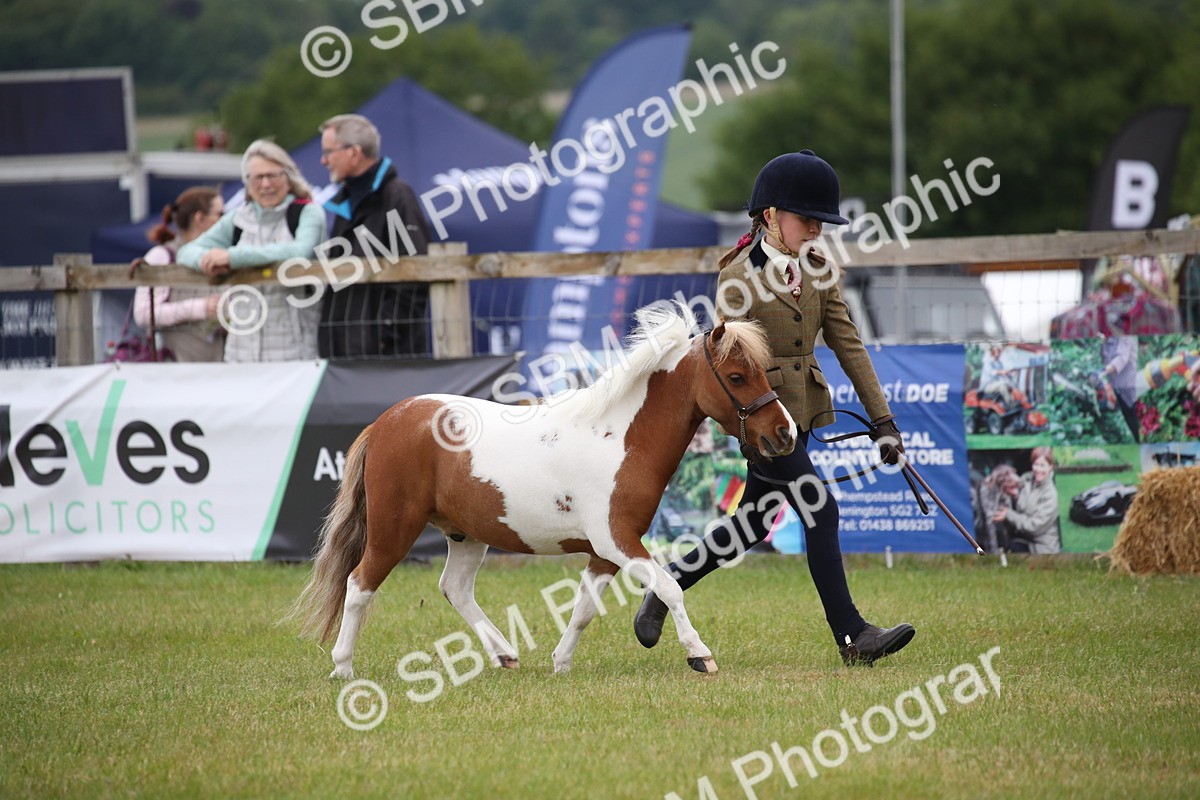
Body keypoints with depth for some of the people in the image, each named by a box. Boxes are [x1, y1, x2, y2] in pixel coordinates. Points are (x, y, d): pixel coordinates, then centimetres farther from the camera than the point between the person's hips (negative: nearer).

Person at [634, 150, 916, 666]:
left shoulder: (816, 270, 7)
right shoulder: (738, 278, -12)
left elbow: (848, 344, 6)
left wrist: (882, 419, 2)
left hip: (802, 408, 8)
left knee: (756, 521, 15)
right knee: (820, 511, -12)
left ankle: (667, 585, 32)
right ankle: (851, 637, -9)